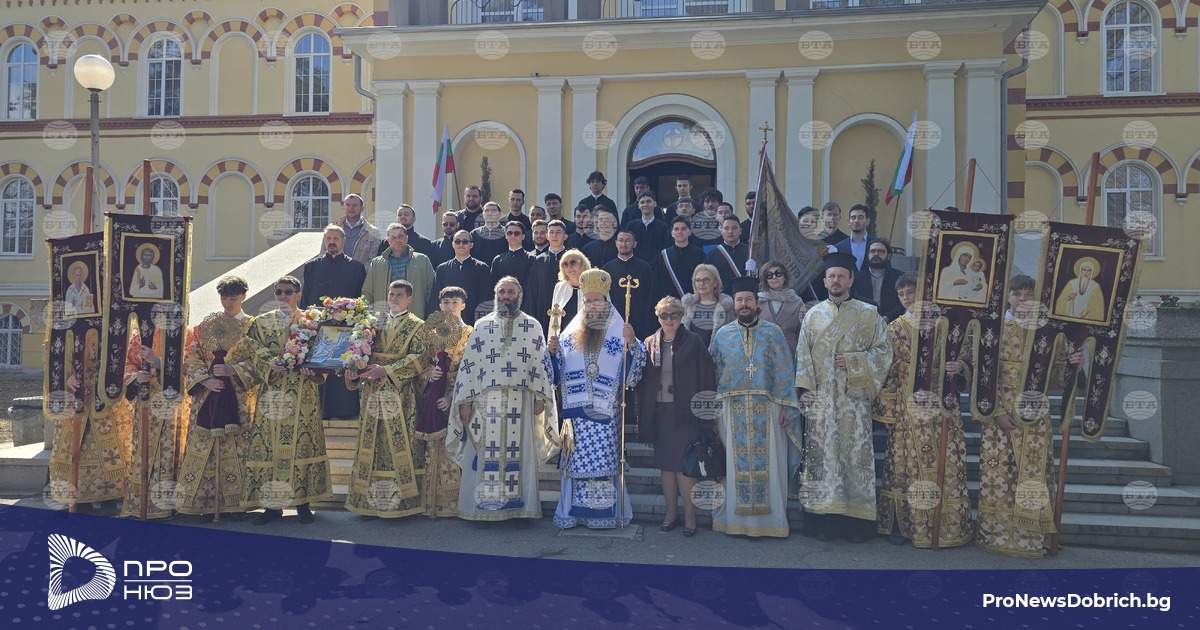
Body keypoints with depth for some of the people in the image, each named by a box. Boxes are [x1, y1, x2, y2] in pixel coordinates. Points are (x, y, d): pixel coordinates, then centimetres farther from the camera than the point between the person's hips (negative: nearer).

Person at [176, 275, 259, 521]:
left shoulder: (251, 327, 5)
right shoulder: (206, 325, 11)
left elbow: (257, 361, -1)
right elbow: (192, 357, 6)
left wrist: (233, 370, -14)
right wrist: (205, 380, -8)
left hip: (237, 397, -2)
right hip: (207, 394, 2)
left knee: (237, 447, -2)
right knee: (204, 446, -1)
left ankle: (235, 504, 4)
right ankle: (206, 503, 6)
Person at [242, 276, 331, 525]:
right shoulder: (261, 323, 10)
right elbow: (254, 355, 3)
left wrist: (312, 370, -16)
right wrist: (270, 364, -16)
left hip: (303, 394, -1)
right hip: (272, 393, 1)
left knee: (303, 444, -1)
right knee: (269, 445, 0)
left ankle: (303, 501, 7)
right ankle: (272, 503, 8)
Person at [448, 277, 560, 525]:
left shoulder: (532, 326, 7)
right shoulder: (482, 326, 10)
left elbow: (541, 363, 4)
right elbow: (469, 364, 7)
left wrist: (540, 397, -5)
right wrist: (465, 399, 1)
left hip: (521, 401, -1)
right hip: (486, 401, 1)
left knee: (520, 453, 1)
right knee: (486, 455, 3)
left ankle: (520, 508, 8)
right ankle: (483, 506, 10)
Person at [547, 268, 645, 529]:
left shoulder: (619, 334, 3)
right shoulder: (570, 334, 13)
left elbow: (632, 373, -4)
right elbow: (558, 373, 14)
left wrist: (632, 344, -17)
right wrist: (553, 351, -3)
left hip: (605, 411, -3)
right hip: (576, 410, 3)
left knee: (604, 460, -4)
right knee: (577, 461, 4)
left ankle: (605, 512, 4)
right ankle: (576, 511, 12)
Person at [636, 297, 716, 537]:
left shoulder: (693, 342, -1)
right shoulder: (650, 343, 8)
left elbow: (706, 376, -3)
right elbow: (643, 380, 8)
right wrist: (644, 413, -1)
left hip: (685, 412, -3)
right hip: (660, 412, 4)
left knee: (684, 465, -5)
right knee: (665, 464, 8)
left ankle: (690, 516, 6)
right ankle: (671, 513, 20)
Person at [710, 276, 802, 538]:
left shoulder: (773, 333, 6)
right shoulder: (722, 334, 9)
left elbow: (783, 371, 3)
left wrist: (785, 405, -5)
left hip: (766, 409, -1)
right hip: (732, 410, 1)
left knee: (767, 463, 0)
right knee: (735, 463, 3)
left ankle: (770, 519, 9)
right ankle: (735, 519, 11)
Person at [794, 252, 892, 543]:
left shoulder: (868, 314, 7)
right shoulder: (813, 315, 12)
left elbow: (883, 350, 4)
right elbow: (803, 355, 7)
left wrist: (853, 361, -9)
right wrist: (804, 387, -5)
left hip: (854, 398, -1)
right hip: (821, 398, 1)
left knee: (856, 455, -2)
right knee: (822, 455, 0)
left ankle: (857, 521, 5)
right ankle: (823, 520, 6)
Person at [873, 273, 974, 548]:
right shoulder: (894, 329, 6)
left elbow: (964, 358, 11)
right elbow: (886, 371, 3)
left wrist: (960, 366, -13)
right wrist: (888, 408, -2)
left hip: (943, 408, 1)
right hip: (908, 410, -1)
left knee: (946, 464, 1)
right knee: (906, 464, 1)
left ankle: (948, 526, 11)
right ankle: (902, 525, 9)